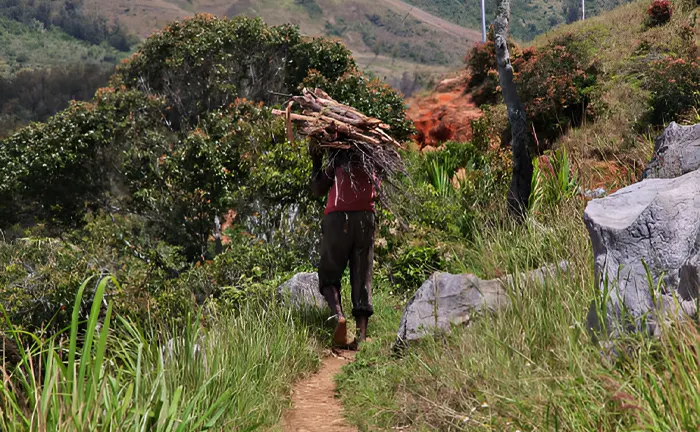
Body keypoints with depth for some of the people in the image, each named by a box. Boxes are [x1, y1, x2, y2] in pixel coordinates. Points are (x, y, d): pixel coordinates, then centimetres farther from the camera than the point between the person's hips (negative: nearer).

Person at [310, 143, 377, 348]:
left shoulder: (337, 156, 8)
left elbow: (318, 189, 11)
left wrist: (316, 162, 22)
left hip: (337, 217, -2)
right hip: (365, 217, 2)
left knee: (329, 275, 7)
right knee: (363, 278, 4)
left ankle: (338, 314, -20)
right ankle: (361, 332, -8)